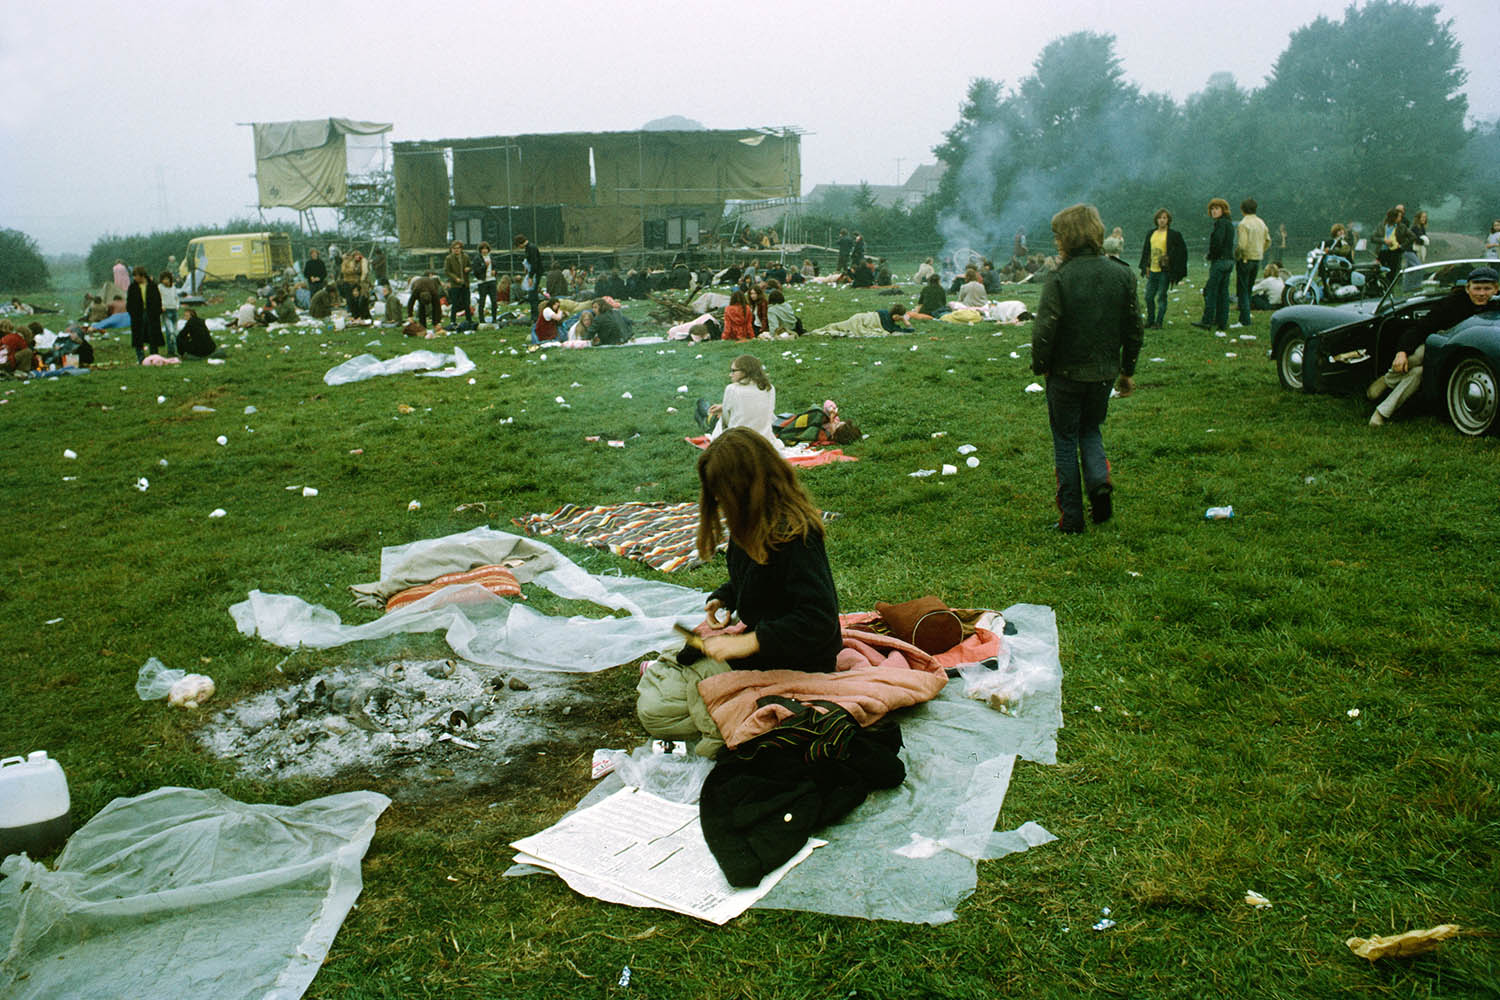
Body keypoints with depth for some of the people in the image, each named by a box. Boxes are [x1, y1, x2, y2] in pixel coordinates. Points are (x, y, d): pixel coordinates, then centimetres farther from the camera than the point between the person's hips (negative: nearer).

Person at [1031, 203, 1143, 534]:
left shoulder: (1059, 279, -16)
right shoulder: (1122, 276, 0)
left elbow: (1044, 330, -18)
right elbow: (1133, 329, 5)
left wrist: (1040, 366, -2)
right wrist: (1127, 371, 15)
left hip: (1066, 373, -4)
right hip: (1104, 372, 4)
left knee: (1065, 441, 9)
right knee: (1090, 430, 24)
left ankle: (1071, 517, 11)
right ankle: (1099, 479, -3)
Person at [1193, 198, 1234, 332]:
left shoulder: (1220, 223, -11)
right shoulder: (1229, 224, 17)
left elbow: (1217, 241, -23)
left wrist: (1210, 255, -9)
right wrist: (1211, 254, 12)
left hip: (1219, 260, -9)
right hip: (1229, 260, 9)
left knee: (1211, 291, -6)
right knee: (1223, 292, 10)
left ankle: (1207, 321, -6)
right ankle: (1223, 323, 11)